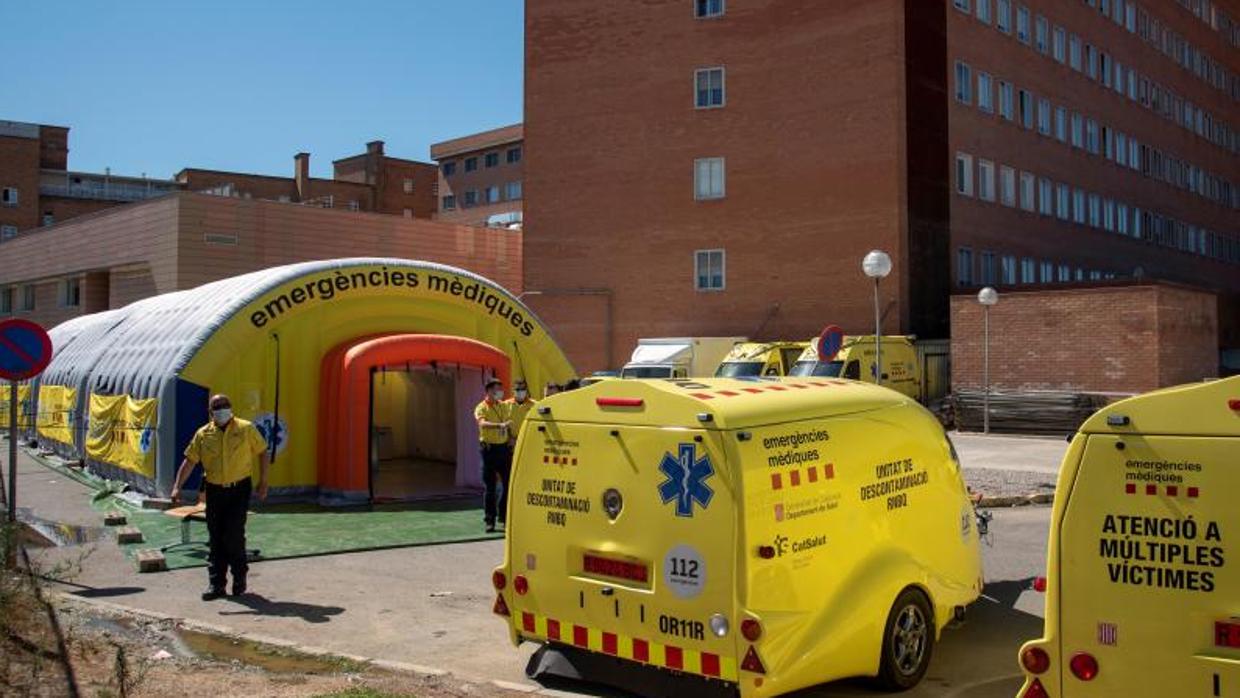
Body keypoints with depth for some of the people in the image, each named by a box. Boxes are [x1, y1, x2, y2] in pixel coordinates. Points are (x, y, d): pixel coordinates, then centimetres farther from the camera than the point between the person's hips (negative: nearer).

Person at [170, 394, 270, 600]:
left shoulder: (246, 429, -3)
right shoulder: (203, 434, 2)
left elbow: (263, 453, 4)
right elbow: (189, 461, 3)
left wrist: (263, 482, 0)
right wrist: (177, 487, -7)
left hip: (239, 489, -3)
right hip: (214, 491, 3)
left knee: (234, 534, -7)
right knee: (216, 537, 6)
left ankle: (239, 575, 14)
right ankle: (216, 583, 14)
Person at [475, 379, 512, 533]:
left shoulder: (503, 406, 12)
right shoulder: (481, 408, -6)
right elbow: (482, 423, -26)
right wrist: (499, 425, -40)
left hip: (503, 447, 5)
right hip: (489, 449, -5)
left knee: (508, 483, 7)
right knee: (490, 486, -2)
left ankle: (504, 516, 20)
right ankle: (489, 520, 4)